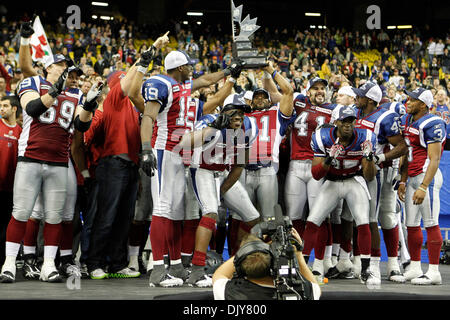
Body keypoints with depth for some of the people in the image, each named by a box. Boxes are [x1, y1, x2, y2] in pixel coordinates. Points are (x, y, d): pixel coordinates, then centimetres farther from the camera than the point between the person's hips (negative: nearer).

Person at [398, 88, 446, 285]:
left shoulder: (432, 124, -14)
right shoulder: (406, 121, 13)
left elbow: (434, 159, -18)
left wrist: (423, 187, -23)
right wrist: (403, 181, 17)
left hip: (427, 176, -9)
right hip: (412, 177, 9)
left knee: (431, 224, -6)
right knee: (412, 224, 11)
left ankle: (433, 272, -2)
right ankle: (415, 268, 21)